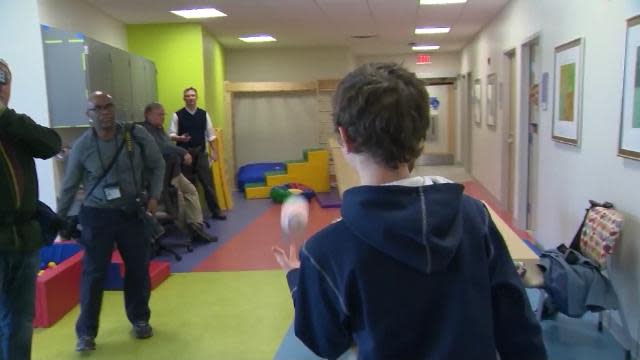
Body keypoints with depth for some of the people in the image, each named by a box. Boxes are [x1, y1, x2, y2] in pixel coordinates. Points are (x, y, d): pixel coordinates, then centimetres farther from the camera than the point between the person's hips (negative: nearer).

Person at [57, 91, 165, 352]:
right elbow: (69, 186, 3)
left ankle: (140, 320, 30)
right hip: (97, 215, -1)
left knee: (138, 269, 10)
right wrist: (60, 219, 7)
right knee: (93, 273, -1)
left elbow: (157, 165, 4)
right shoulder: (82, 146, -8)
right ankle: (86, 332, 14)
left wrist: (154, 196, -5)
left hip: (132, 213, 1)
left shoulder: (136, 135, -8)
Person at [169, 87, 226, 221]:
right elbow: (171, 135, -5)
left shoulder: (204, 114, 4)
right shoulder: (177, 115, -3)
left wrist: (213, 151, 5)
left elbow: (210, 134, 8)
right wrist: (180, 138, -25)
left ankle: (215, 210, 10)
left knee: (207, 182, 3)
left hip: (201, 152, 2)